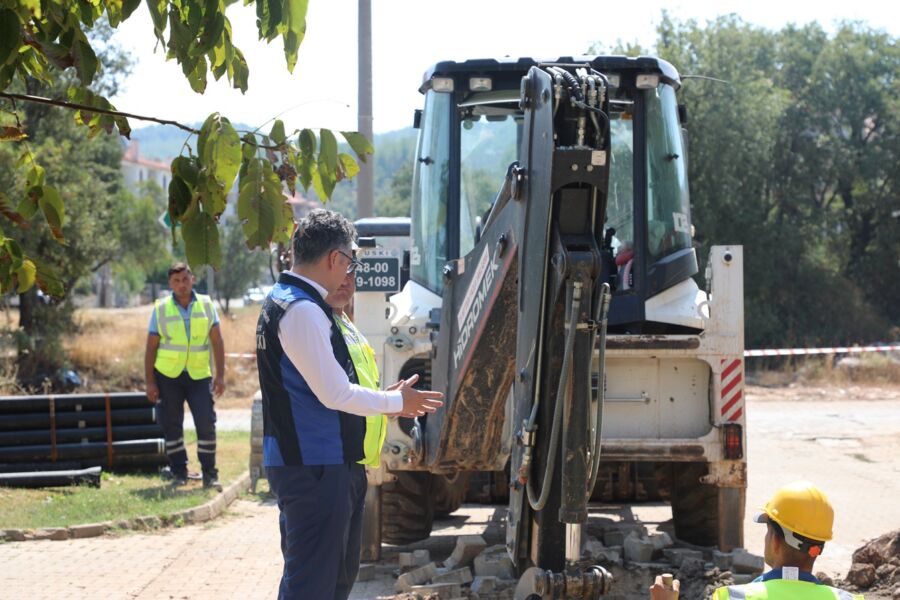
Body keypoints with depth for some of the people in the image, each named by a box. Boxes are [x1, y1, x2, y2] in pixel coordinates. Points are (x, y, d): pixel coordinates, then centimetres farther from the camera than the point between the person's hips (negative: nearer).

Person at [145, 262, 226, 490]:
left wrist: (220, 375, -3)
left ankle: (209, 473, 2)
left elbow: (217, 341, 4)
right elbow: (151, 347, 2)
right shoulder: (160, 309, 0)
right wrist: (150, 382, -3)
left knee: (206, 422, -7)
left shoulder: (206, 305, 2)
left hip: (199, 375, 0)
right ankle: (178, 472, 16)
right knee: (171, 425, 5)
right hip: (168, 375, 0)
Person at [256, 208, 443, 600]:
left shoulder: (283, 302, 15)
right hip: (313, 466, -11)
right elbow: (336, 394, -19)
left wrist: (384, 400, 18)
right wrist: (396, 401, -4)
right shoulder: (303, 311, -18)